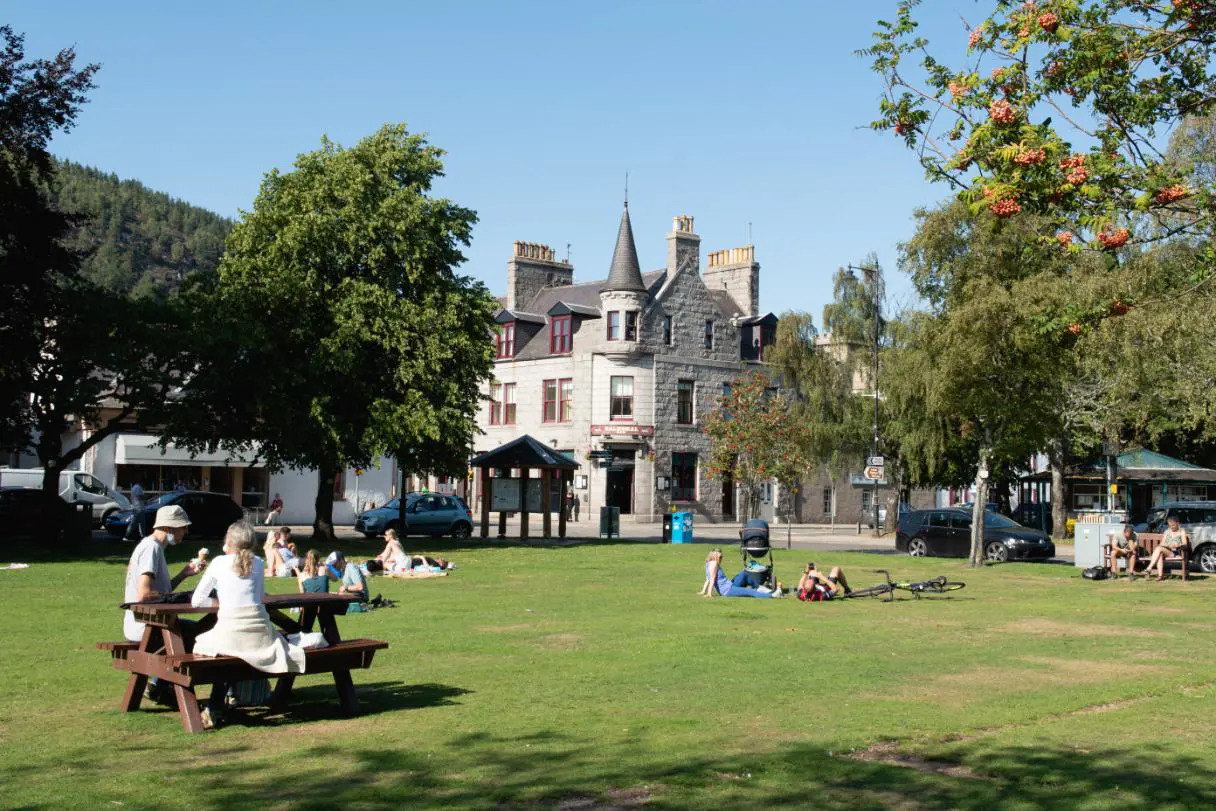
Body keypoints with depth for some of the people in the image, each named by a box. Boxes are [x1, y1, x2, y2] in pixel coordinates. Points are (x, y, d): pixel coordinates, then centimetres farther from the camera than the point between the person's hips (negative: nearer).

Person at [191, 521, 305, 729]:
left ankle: (215, 711, 14)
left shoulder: (219, 563, 6)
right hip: (261, 631, 2)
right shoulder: (258, 563, 13)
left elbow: (197, 601, 7)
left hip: (231, 632, -1)